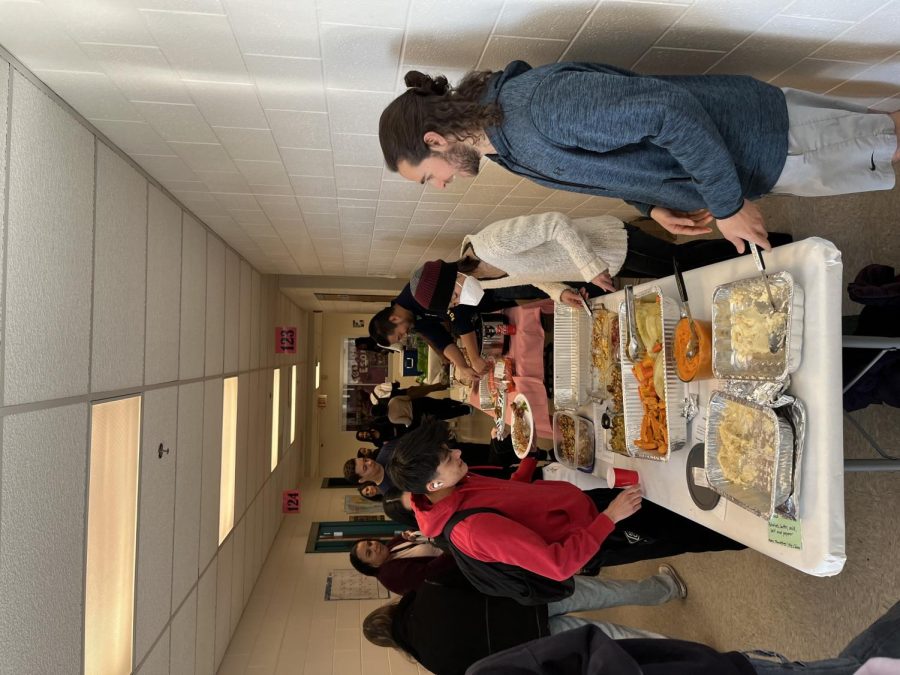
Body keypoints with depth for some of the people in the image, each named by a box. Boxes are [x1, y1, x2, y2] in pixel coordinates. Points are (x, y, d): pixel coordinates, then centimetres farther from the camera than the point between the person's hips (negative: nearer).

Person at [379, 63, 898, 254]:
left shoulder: (537, 107, -35)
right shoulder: (508, 145, -4)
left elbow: (668, 108, -34)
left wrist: (728, 204, -27)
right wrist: (653, 206, -3)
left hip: (760, 136, -7)